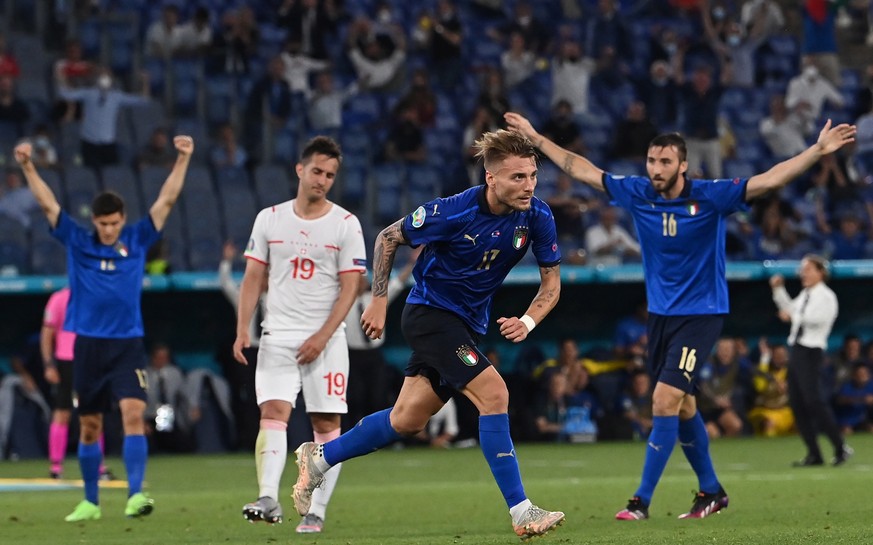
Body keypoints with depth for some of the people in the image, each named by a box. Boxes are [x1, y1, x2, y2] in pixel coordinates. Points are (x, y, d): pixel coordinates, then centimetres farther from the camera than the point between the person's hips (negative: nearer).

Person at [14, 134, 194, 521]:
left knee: (133, 414, -18)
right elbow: (47, 204, -1)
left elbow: (167, 200, 3)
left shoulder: (137, 241, 4)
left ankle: (135, 495, -24)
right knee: (89, 427, 7)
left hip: (127, 346, -1)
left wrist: (182, 160, -4)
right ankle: (91, 502, 18)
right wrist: (27, 167, -10)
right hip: (88, 346, 1)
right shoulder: (78, 243, 3)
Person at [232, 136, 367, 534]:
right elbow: (253, 278, 10)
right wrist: (242, 330, -2)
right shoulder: (269, 219, 7)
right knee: (273, 413, -15)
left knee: (326, 425, -2)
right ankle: (268, 500, -26)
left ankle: (316, 511, 2)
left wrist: (321, 337, -12)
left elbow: (349, 288, -3)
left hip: (326, 340, -1)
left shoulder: (345, 224, 1)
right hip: (277, 337, 1)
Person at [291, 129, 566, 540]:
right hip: (430, 310, -6)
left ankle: (318, 459, 33)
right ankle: (521, 512, -20)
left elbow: (551, 282, -1)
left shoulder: (537, 217, -12)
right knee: (493, 394, -22)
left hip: (467, 325, 7)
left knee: (407, 421, 14)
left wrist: (527, 322, -20)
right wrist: (379, 301, -7)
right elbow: (388, 238, -7)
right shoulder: (453, 212, -24)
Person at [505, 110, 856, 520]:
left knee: (666, 400, -15)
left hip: (701, 314, -6)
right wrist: (536, 138, 9)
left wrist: (818, 150, -33)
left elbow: (770, 179, -22)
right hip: (660, 314, 6)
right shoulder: (637, 194, -3)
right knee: (682, 407, 14)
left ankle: (642, 501, -11)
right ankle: (710, 491, 31)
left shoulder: (711, 197, -15)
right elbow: (580, 169, 7)